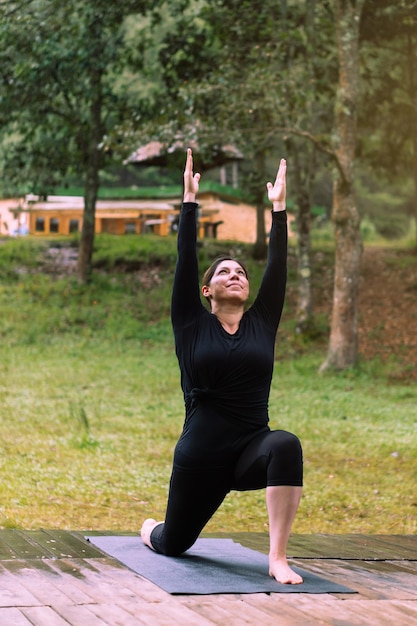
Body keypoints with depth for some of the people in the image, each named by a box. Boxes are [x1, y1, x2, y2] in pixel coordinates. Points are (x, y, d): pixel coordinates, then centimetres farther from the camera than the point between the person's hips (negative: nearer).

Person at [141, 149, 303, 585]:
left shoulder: (262, 322, 6)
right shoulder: (191, 324, 0)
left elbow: (277, 265, 3)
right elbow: (186, 260, -5)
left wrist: (278, 208, 4)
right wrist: (190, 201, -6)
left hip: (252, 449, 1)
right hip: (200, 456, -1)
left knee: (286, 446, -36)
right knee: (173, 543, 16)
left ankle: (277, 558, -34)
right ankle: (149, 529, 57)